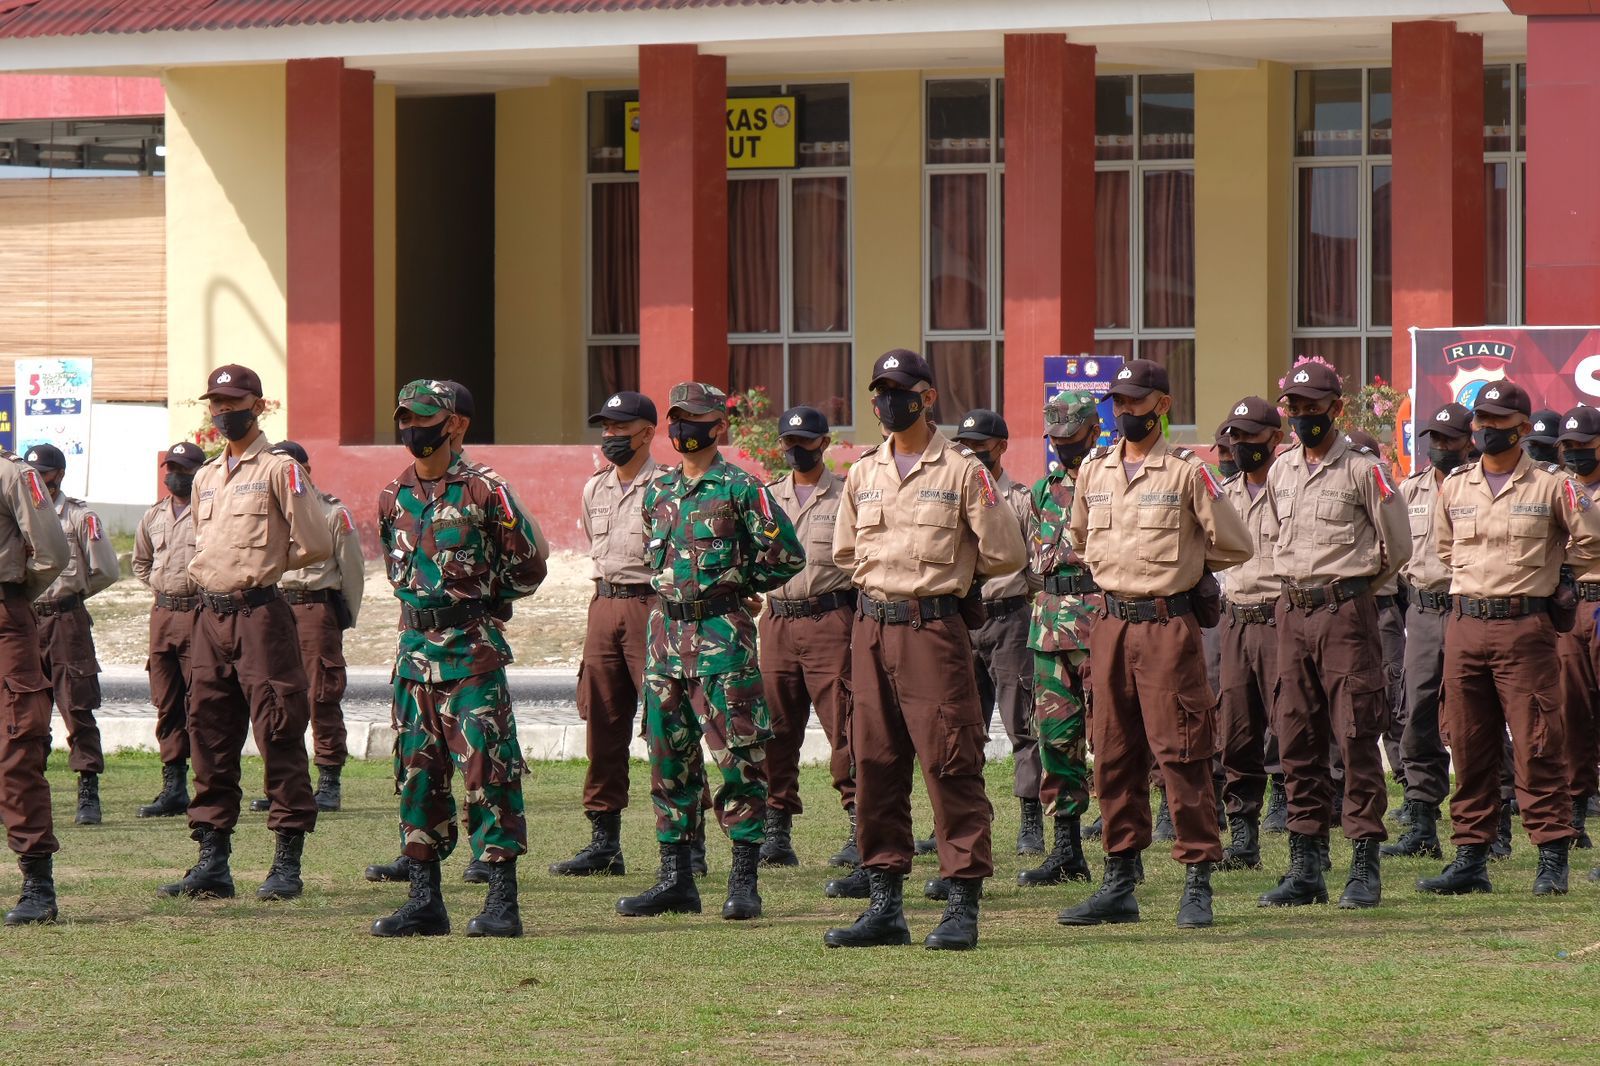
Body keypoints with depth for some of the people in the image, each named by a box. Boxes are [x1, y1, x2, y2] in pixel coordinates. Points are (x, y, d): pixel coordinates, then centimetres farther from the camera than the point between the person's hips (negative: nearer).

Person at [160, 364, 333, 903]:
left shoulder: (279, 470, -4)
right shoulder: (204, 479, 18)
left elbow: (315, 544, -8)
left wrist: (267, 564, 4)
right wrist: (208, 572, 12)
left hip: (260, 613, -7)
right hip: (210, 616, 7)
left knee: (278, 736, -6)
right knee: (208, 736, 7)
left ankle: (288, 863, -3)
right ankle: (213, 863, 11)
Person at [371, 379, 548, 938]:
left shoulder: (484, 490, -6)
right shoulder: (393, 497, 11)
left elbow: (529, 567, -1)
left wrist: (480, 600, 6)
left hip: (472, 648, -6)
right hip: (415, 644, 6)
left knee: (487, 772, -8)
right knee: (417, 774, 7)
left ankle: (503, 901, -6)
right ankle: (425, 900, 12)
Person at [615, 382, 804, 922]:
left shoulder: (739, 489, -6)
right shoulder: (658, 490, 12)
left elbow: (788, 555, -4)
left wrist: (736, 584, 4)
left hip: (722, 632, -7)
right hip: (666, 629, 7)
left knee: (738, 756, -6)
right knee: (668, 757, 8)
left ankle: (744, 880, -4)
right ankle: (675, 878, 14)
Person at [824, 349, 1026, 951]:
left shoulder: (962, 471, -3)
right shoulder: (862, 475, 13)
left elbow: (1005, 556, -3)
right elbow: (845, 554, 25)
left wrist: (949, 571, 9)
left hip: (934, 628, -6)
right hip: (871, 628, 6)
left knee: (951, 765, -6)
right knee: (874, 765, 7)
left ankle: (963, 906, -4)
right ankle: (885, 905, 13)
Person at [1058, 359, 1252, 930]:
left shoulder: (1187, 470, -6)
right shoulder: (1094, 469, 11)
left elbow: (1234, 546, -1)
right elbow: (1081, 539, 27)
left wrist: (1182, 567, 10)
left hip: (1169, 625, -6)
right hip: (1111, 625, 6)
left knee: (1180, 754, -6)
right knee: (1114, 756, 9)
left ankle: (1198, 883, -2)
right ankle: (1120, 882, 15)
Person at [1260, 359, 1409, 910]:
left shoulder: (1364, 469, -6)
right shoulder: (1281, 470, 13)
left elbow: (1397, 548, -1)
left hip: (1347, 611, -6)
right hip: (1293, 612, 6)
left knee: (1357, 737, -7)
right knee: (1297, 739, 6)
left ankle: (1365, 864, -5)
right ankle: (1306, 867, 11)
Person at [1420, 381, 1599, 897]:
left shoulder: (1552, 484, -2)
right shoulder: (1455, 486, 11)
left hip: (1525, 627, -5)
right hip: (1464, 624, 5)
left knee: (1537, 746, -7)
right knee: (1468, 747, 6)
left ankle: (1553, 858, -3)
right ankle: (1470, 858, 10)